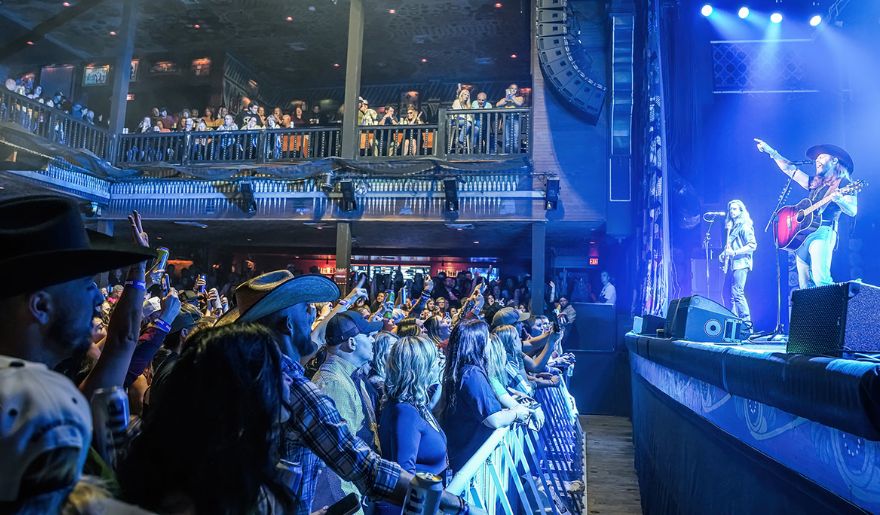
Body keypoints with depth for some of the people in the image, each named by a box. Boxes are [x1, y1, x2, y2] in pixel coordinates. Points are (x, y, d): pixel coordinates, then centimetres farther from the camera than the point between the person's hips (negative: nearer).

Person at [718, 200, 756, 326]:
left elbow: (752, 245, -13)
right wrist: (724, 254, 9)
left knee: (737, 293, -15)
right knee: (727, 293, 9)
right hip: (730, 264, 9)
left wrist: (735, 253, -18)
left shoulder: (744, 226, -6)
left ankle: (747, 324, -11)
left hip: (740, 263, -9)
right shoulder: (730, 226, 19)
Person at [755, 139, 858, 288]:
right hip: (802, 233, 7)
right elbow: (790, 170, 28)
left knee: (821, 280, -25)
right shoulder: (815, 183, 24)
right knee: (804, 285, -1)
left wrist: (839, 200, -26)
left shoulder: (843, 183, 5)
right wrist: (771, 151, 25)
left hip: (823, 232, -7)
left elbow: (852, 211, -6)